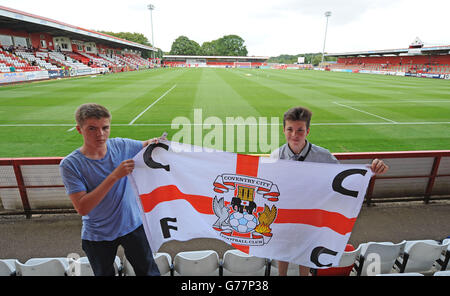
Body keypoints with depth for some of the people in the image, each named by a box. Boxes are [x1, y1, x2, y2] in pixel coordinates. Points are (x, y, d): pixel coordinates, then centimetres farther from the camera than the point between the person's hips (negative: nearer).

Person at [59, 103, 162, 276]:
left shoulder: (121, 145, -9)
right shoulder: (70, 164, -17)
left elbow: (148, 145, 9)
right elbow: (82, 208, -24)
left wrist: (155, 142, -17)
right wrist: (114, 176, -32)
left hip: (133, 226, 2)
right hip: (97, 236, -1)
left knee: (148, 271, 15)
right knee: (104, 273, 22)